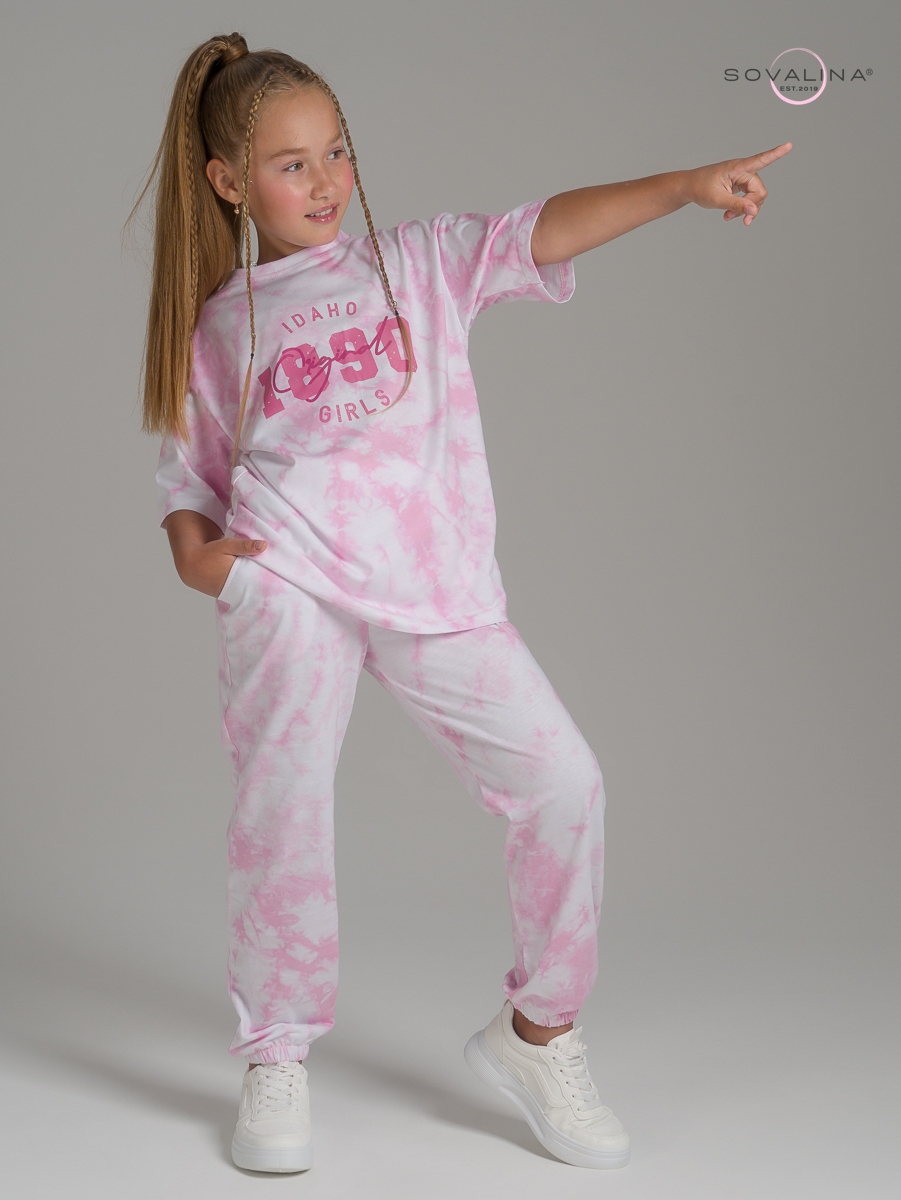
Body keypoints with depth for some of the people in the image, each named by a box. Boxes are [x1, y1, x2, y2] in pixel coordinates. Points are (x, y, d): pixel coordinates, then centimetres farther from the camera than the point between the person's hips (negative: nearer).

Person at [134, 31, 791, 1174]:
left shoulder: (421, 262, 12)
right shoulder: (218, 326, 13)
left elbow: (547, 230, -1)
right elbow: (188, 469, 18)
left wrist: (688, 183, -15)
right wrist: (193, 550, -4)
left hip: (436, 588, 1)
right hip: (288, 577, -1)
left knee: (561, 779, -7)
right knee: (281, 811, -6)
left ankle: (536, 1032, 13)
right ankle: (276, 1063, 15)